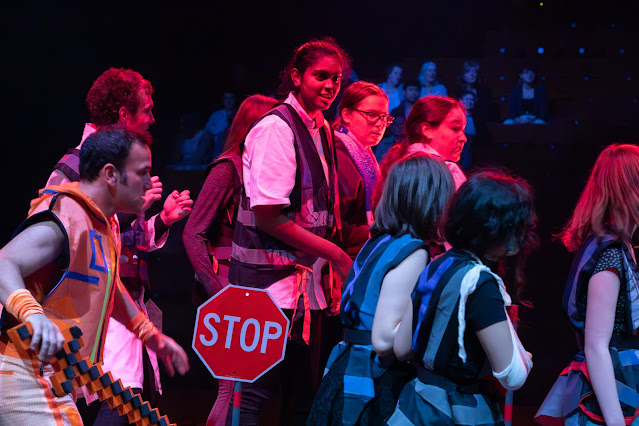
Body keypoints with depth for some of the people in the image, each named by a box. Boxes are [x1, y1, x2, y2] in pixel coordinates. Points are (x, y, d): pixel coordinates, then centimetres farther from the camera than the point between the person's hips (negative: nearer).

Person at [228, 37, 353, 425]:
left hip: (306, 280, 9)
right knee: (256, 391, -8)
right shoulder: (276, 129, -13)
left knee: (304, 391, 11)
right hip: (271, 280, -9)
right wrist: (336, 255, -16)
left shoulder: (321, 131, 13)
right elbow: (268, 216, -19)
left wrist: (329, 274, 9)